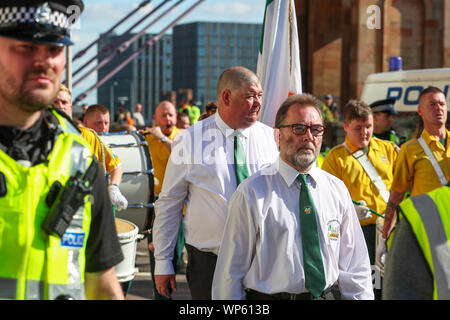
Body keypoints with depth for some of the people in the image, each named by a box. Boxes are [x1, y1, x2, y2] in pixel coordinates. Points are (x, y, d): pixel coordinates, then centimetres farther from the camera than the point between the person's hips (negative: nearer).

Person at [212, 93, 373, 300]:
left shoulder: (337, 189, 12)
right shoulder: (251, 193, -1)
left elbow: (355, 265, 14)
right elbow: (230, 271, 1)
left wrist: (361, 297, 5)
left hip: (329, 294, 4)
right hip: (268, 297, -3)